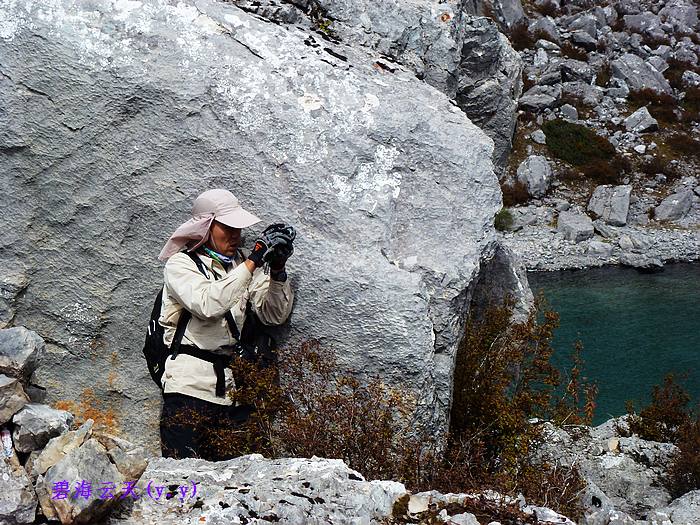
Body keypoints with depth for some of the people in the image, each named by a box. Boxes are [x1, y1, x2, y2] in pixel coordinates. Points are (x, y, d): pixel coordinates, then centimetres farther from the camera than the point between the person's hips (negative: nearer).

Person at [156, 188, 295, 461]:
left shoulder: (243, 265, 16)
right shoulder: (180, 264, 2)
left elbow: (274, 315, 8)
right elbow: (208, 305, -18)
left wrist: (278, 270, -8)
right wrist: (254, 260, -18)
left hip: (234, 390, 5)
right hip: (190, 387, -5)